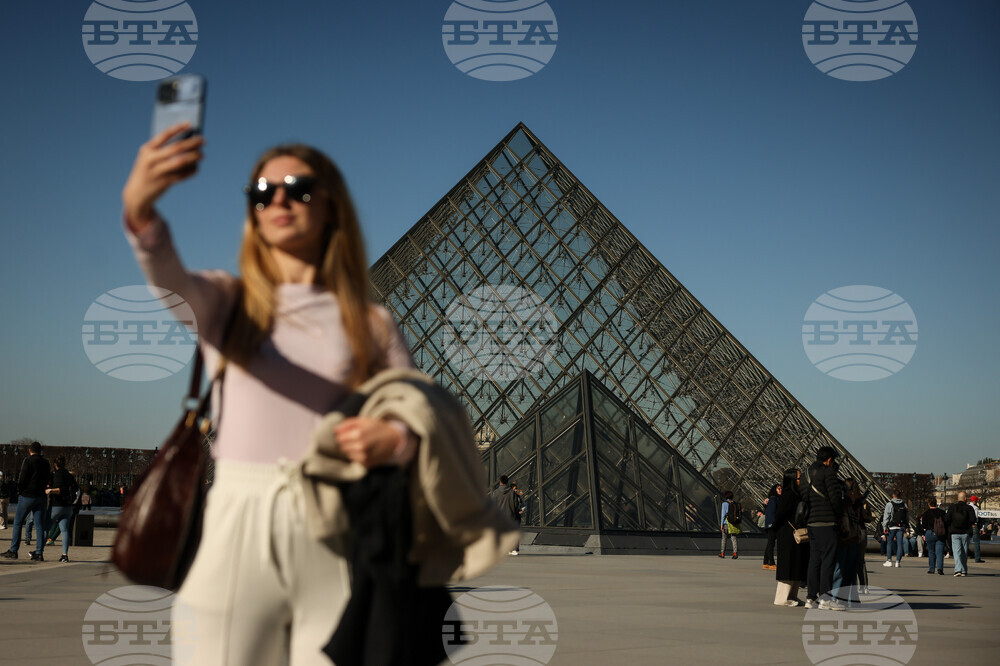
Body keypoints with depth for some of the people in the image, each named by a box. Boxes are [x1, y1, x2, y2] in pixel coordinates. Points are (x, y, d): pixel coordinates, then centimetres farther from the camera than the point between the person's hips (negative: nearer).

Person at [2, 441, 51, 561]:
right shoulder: (45, 463, 8)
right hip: (40, 496, 4)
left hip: (26, 496, -4)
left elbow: (22, 479, -12)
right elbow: (47, 480, 9)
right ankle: (39, 553, -1)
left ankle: (13, 551, 9)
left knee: (18, 523, 8)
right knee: (40, 525, 2)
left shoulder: (28, 461, -8)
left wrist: (20, 490, 3)